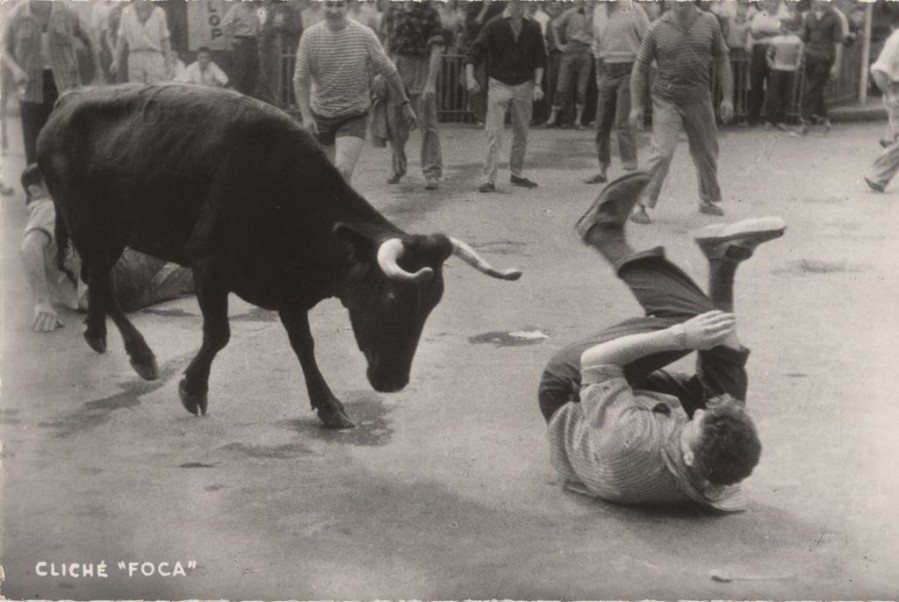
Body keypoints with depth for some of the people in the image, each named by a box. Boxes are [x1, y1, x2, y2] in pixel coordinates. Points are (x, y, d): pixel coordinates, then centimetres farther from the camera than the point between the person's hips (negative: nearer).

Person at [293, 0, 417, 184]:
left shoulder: (364, 35, -11)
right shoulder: (310, 36, -7)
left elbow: (389, 71, 0)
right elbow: (300, 79, -6)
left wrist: (405, 104, 6)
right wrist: (306, 116, -18)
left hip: (354, 116, -2)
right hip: (320, 115, 2)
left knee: (343, 171, -20)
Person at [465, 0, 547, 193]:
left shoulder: (532, 27, 3)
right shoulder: (494, 25, -6)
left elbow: (539, 59, 6)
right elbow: (476, 51, -10)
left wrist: (537, 85, -4)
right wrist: (470, 76, -23)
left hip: (524, 85, 3)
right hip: (499, 84, -3)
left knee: (521, 133, 11)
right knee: (494, 133, -9)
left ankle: (517, 174, 26)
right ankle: (489, 179, -9)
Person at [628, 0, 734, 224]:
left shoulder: (709, 22, 0)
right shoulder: (657, 28, -6)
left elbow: (722, 61, 7)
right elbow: (640, 68, 0)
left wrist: (727, 97, 3)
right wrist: (636, 106, -2)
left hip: (699, 100, 3)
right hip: (667, 101, -3)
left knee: (707, 153, 13)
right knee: (662, 153, -14)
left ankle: (708, 201, 33)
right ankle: (640, 205, -8)